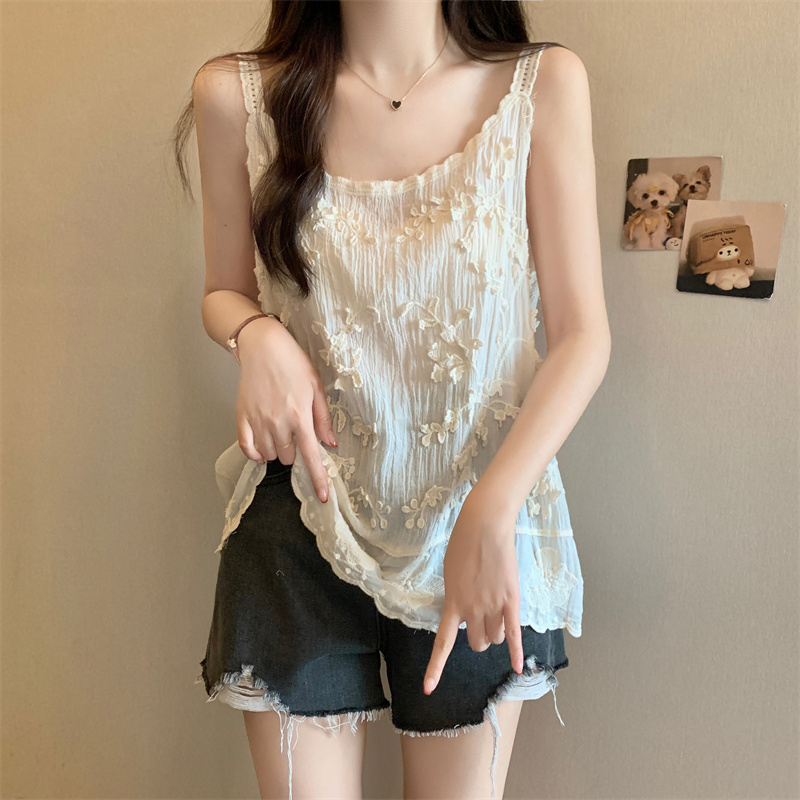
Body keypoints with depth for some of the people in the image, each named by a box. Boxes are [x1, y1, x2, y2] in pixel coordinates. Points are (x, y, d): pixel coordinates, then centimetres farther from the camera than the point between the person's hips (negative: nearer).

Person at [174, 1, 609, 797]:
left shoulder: (544, 84, -6)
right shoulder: (237, 93, -4)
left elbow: (582, 334, -7)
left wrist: (492, 512, -20)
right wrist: (257, 336, -14)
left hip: (484, 529, 1)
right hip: (304, 521, 0)